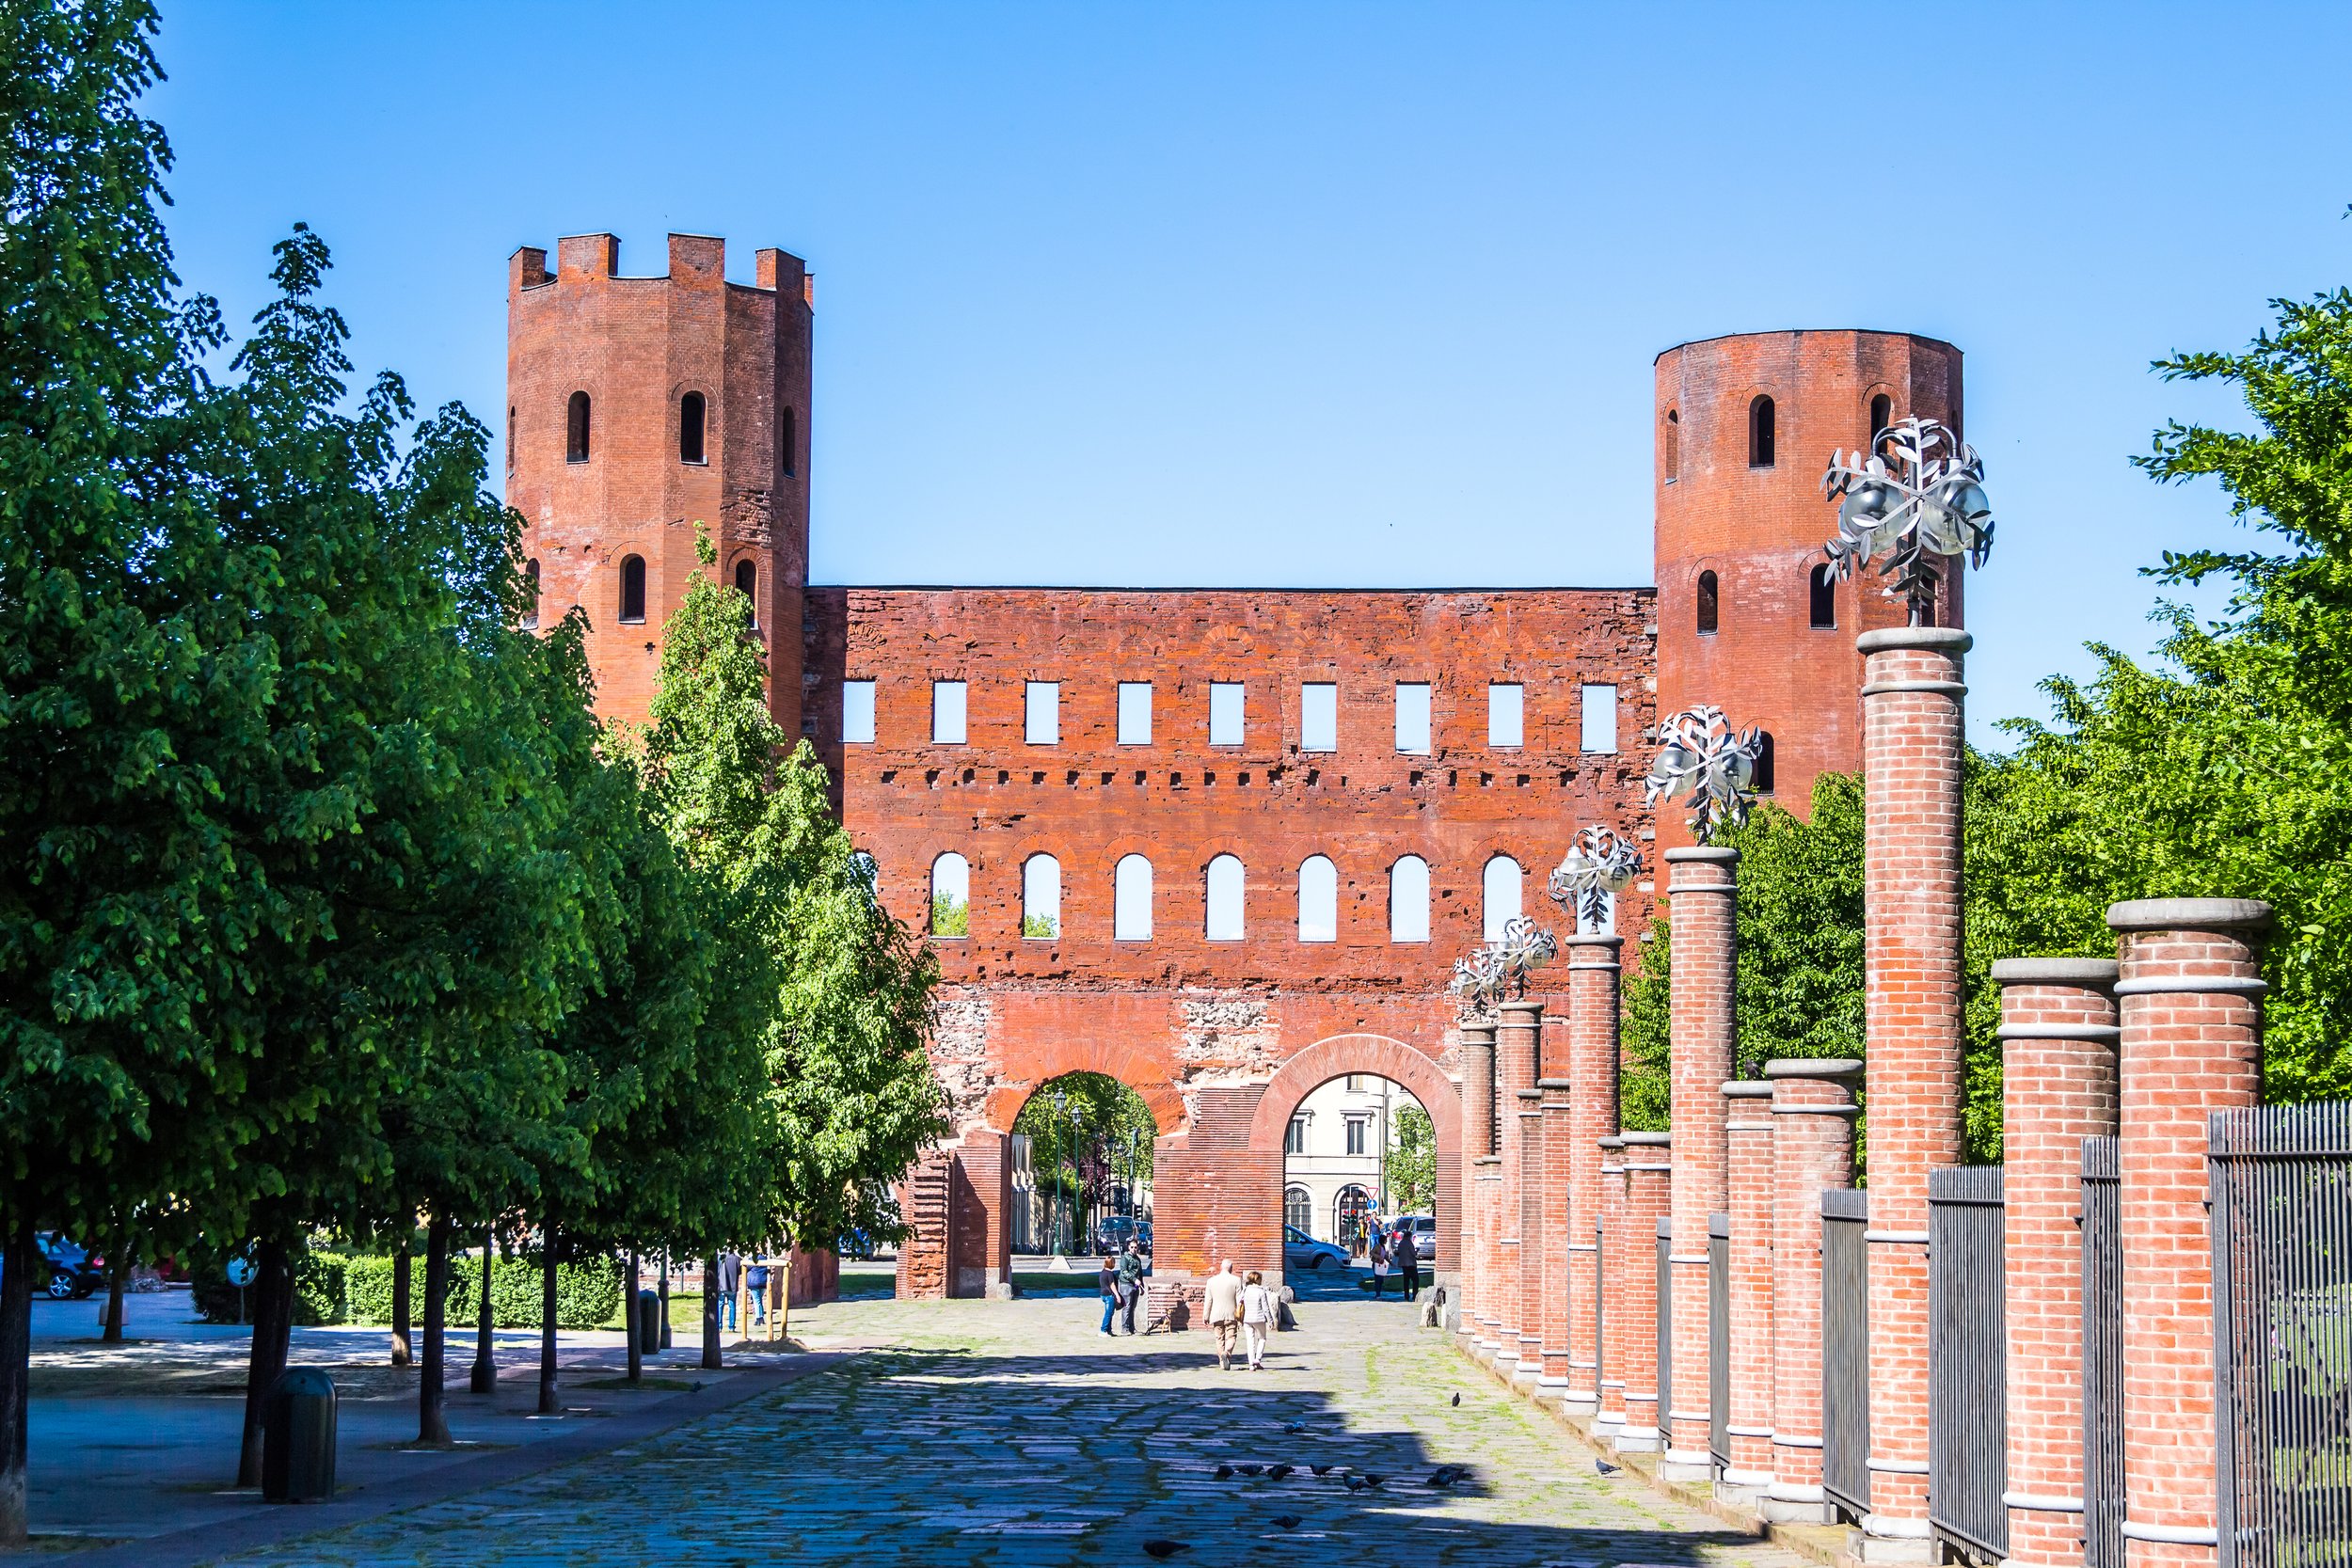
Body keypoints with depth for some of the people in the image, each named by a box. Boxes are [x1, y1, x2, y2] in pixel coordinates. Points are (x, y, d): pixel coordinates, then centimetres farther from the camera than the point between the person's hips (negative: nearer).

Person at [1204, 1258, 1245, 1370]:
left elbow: (1208, 1300, 4)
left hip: (1217, 1315, 2)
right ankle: (1227, 1353, -26)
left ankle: (1222, 1363, 10)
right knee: (1230, 1337, 2)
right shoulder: (1236, 1280, -5)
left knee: (1220, 1338, 10)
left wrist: (1206, 1316, 12)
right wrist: (1240, 1318, 0)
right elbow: (1239, 1300, -5)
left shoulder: (1211, 1280, 1)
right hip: (1231, 1315, -2)